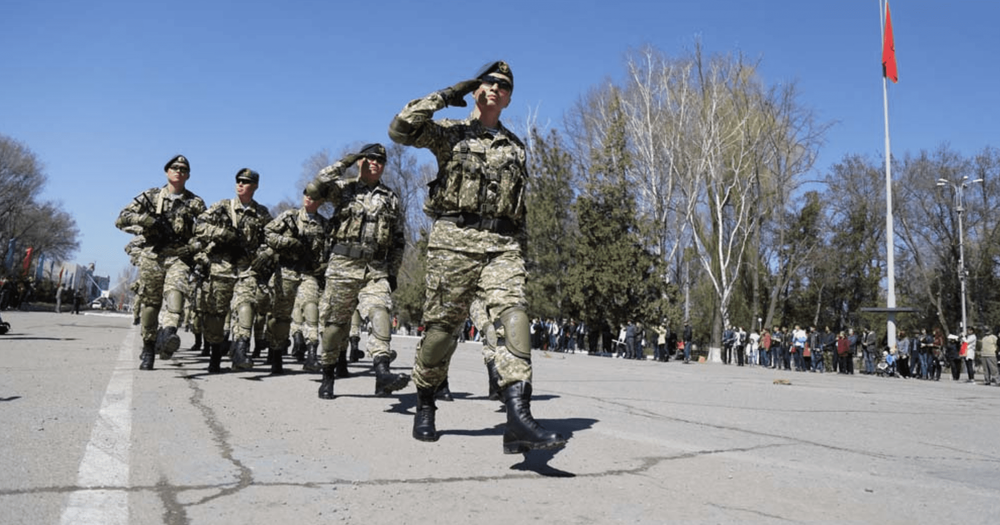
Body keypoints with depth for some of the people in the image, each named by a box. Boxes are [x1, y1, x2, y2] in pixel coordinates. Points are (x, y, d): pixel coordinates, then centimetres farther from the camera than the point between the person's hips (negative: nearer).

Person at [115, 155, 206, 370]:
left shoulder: (195, 203, 12)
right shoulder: (151, 196, 12)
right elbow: (122, 219, 7)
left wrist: (193, 247, -7)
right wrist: (148, 221, -8)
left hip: (178, 256, -1)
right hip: (152, 255, 1)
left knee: (175, 293, -26)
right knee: (149, 302, 3)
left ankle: (168, 333, -44)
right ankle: (148, 347, 14)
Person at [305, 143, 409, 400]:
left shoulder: (391, 198, 15)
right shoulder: (344, 187, 9)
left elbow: (398, 240, 18)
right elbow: (313, 189, -10)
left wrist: (393, 273, 11)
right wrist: (343, 164, -6)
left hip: (375, 268, 1)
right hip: (342, 265, -1)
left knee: (380, 313, -20)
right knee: (335, 322, 4)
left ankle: (382, 373, -30)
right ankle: (328, 376, 20)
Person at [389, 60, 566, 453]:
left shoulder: (516, 147, 23)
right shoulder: (450, 133, 12)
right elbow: (400, 129, -5)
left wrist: (520, 250, 18)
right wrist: (446, 96, 0)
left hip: (502, 244, 3)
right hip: (454, 239, -2)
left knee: (513, 317, -18)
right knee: (441, 324, 1)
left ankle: (518, 420, -28)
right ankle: (424, 405, 23)